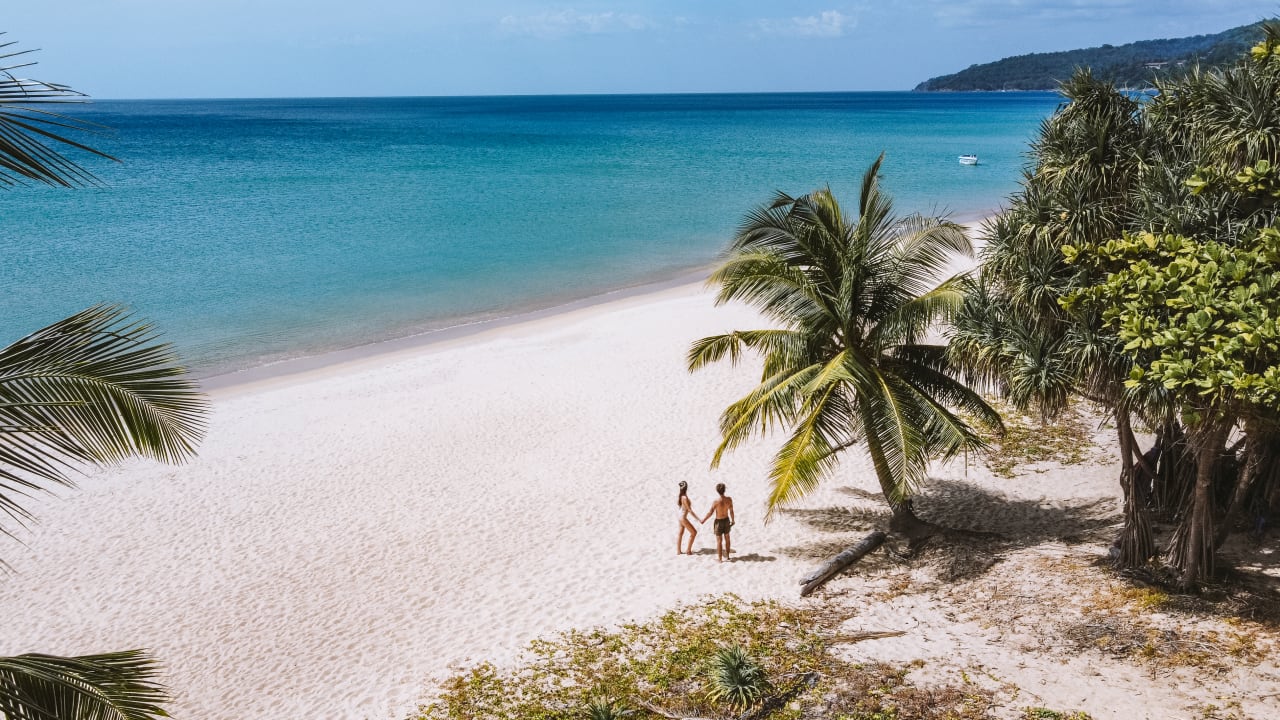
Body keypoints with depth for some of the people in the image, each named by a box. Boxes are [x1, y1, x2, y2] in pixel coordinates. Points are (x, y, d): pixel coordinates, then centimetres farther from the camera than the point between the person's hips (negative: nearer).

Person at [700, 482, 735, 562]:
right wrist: (733, 520, 14)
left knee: (719, 540, 7)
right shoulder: (729, 499, -14)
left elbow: (710, 512, -17)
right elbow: (731, 511, -2)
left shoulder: (716, 501, -25)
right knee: (727, 538, 20)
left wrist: (704, 519, -2)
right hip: (726, 520, 4)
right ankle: (727, 555, 33)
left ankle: (719, 558, 15)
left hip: (719, 521, -4)